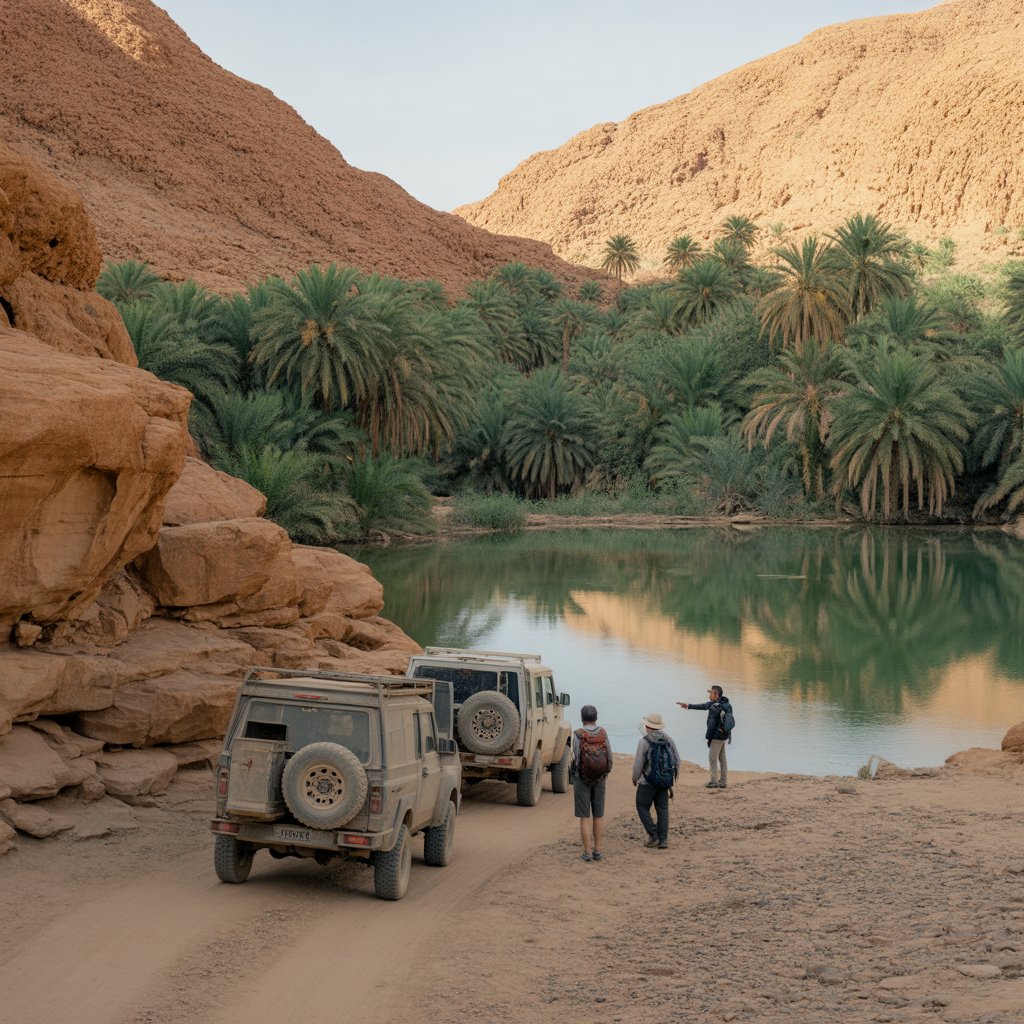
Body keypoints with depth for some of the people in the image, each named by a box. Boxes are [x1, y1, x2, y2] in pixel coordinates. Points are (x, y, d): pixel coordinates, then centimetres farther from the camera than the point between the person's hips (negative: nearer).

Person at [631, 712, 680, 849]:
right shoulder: (668, 739, 2)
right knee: (662, 809, 11)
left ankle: (653, 836, 3)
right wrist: (673, 777, 18)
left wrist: (635, 779, 6)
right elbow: (677, 760, 6)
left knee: (642, 807, 10)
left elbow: (638, 764, -11)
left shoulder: (644, 741, -13)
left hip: (647, 782, -5)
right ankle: (663, 840, 7)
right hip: (664, 782, 5)